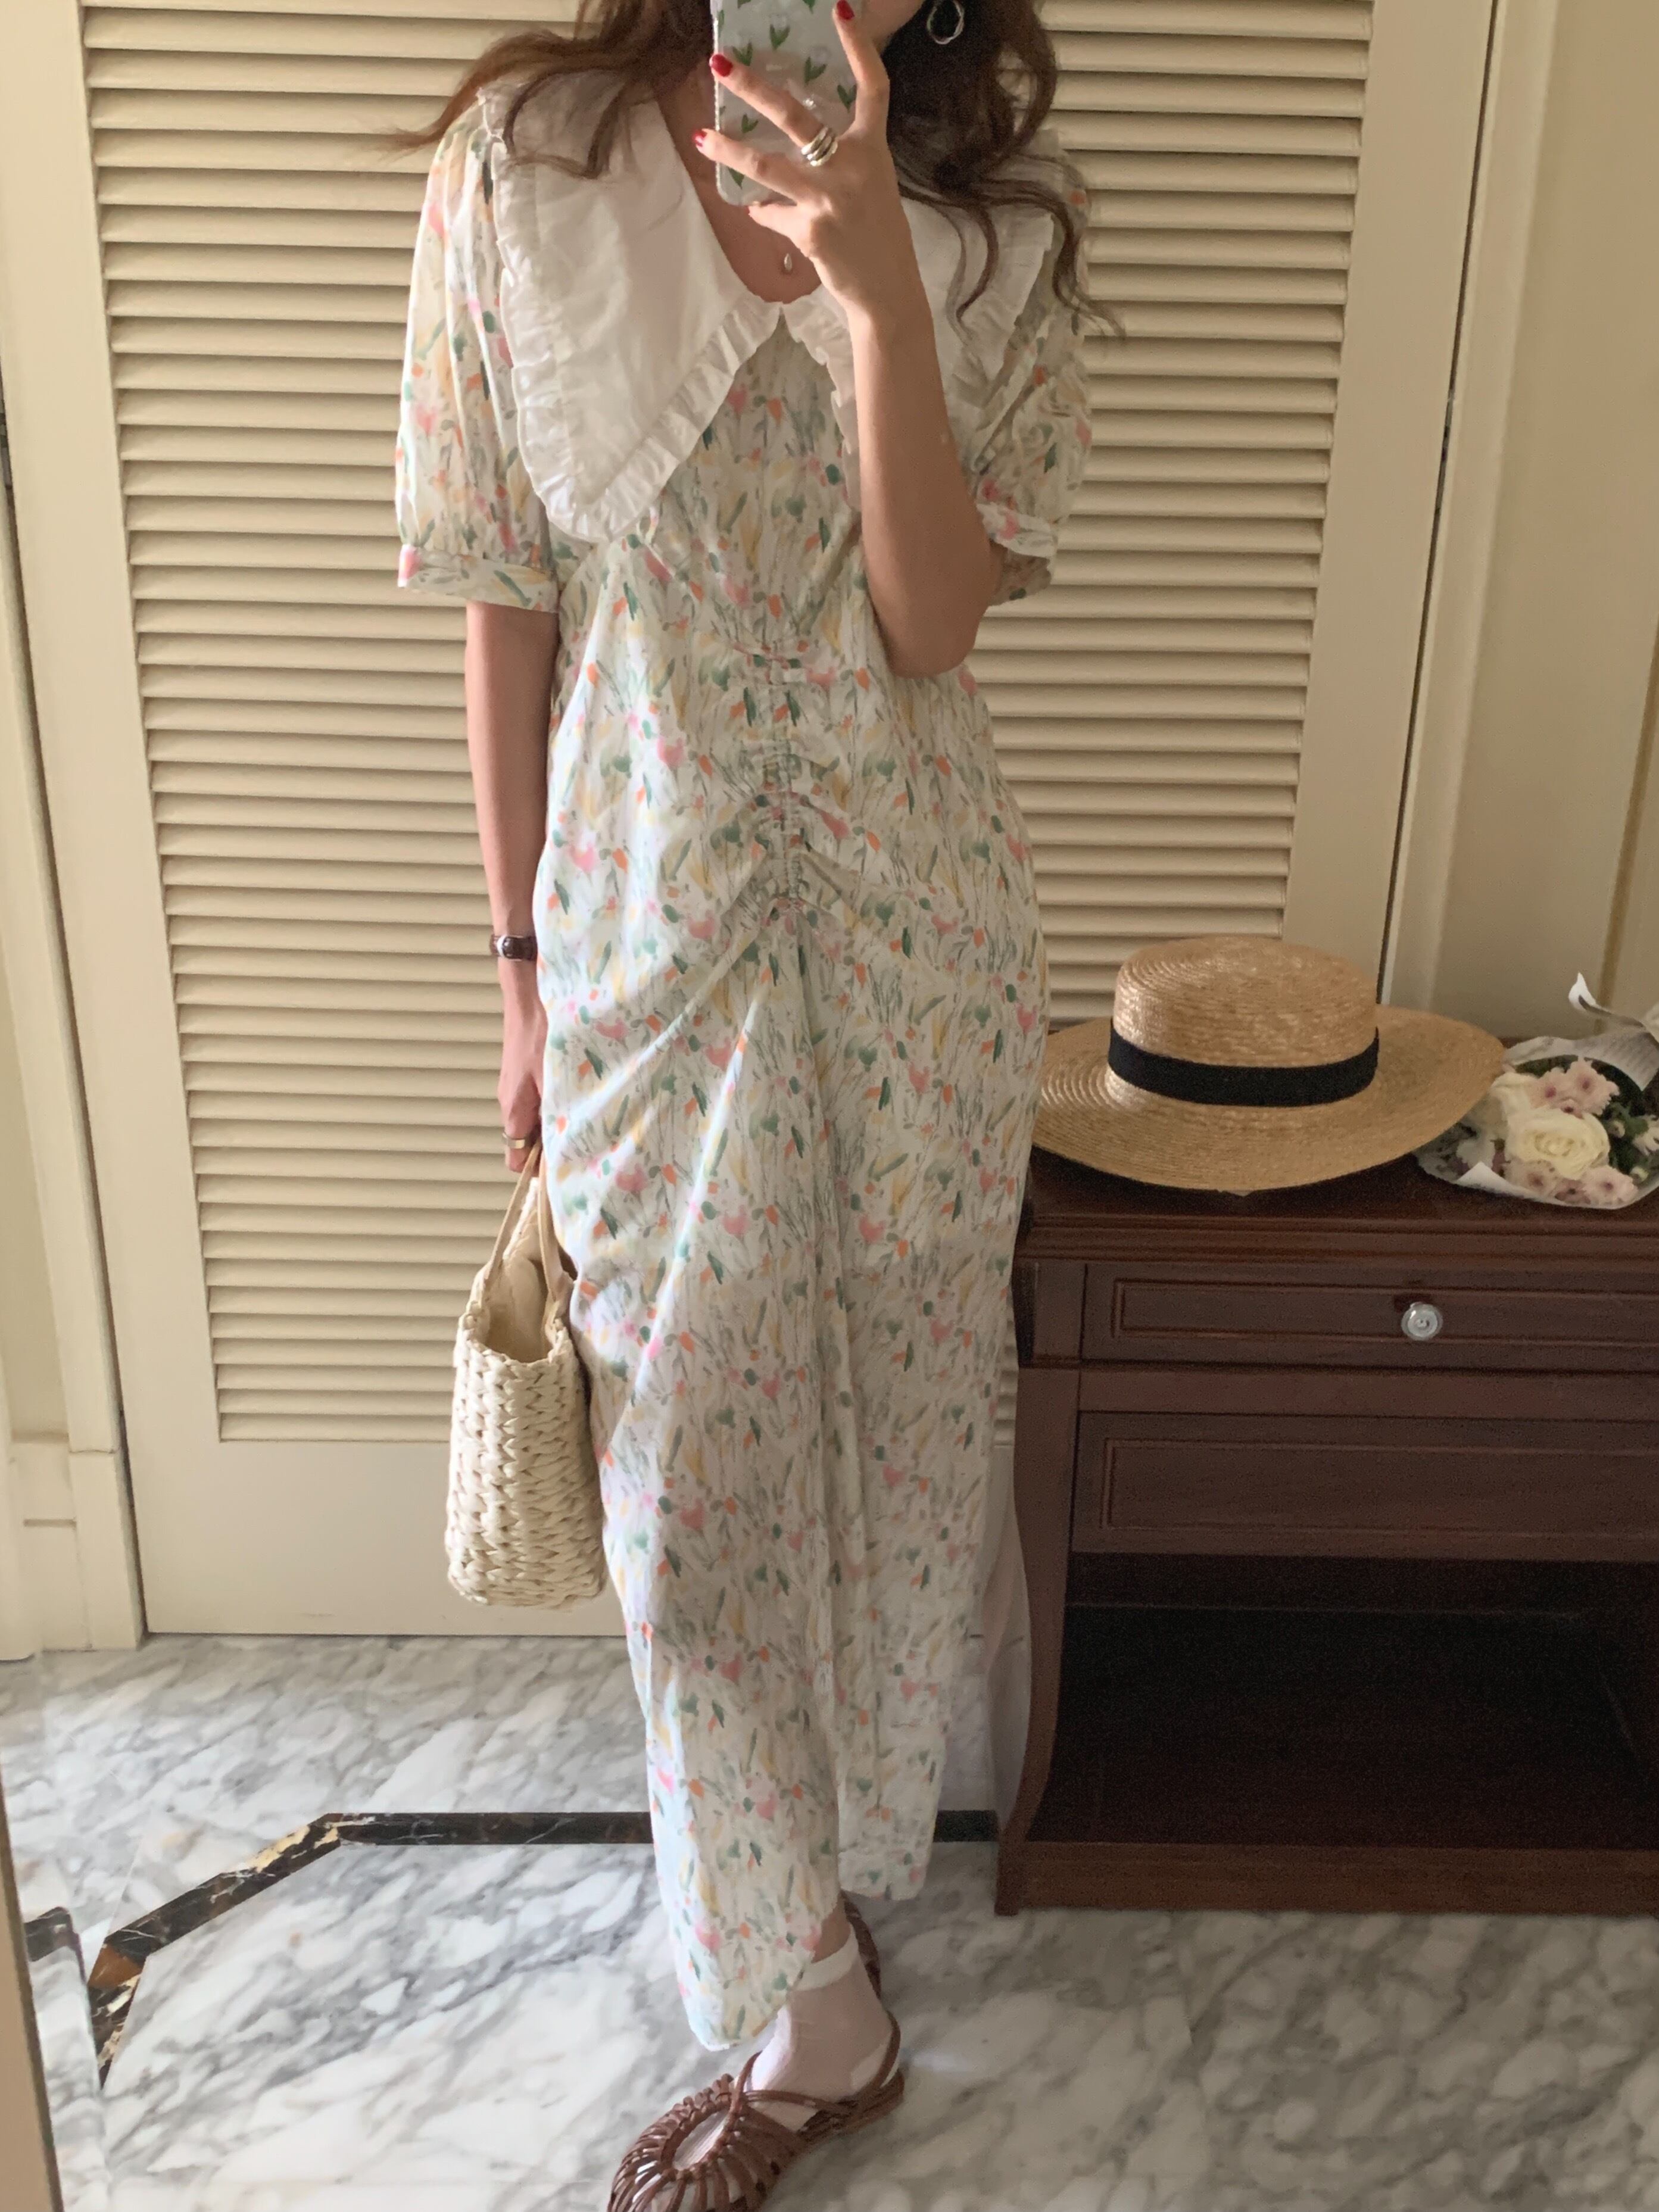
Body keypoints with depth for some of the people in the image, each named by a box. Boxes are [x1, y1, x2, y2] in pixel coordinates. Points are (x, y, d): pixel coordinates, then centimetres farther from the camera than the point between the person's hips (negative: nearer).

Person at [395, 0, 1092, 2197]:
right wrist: (525, 964, 2)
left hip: (916, 937, 1)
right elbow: (506, 607, -1)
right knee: (697, 1476, 6)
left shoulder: (991, 221, -4)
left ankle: (850, 1840, 42)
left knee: (894, 1423, 15)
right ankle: (818, 2008, 28)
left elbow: (932, 622, -14)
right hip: (651, 929, 0)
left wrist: (878, 282, -26)